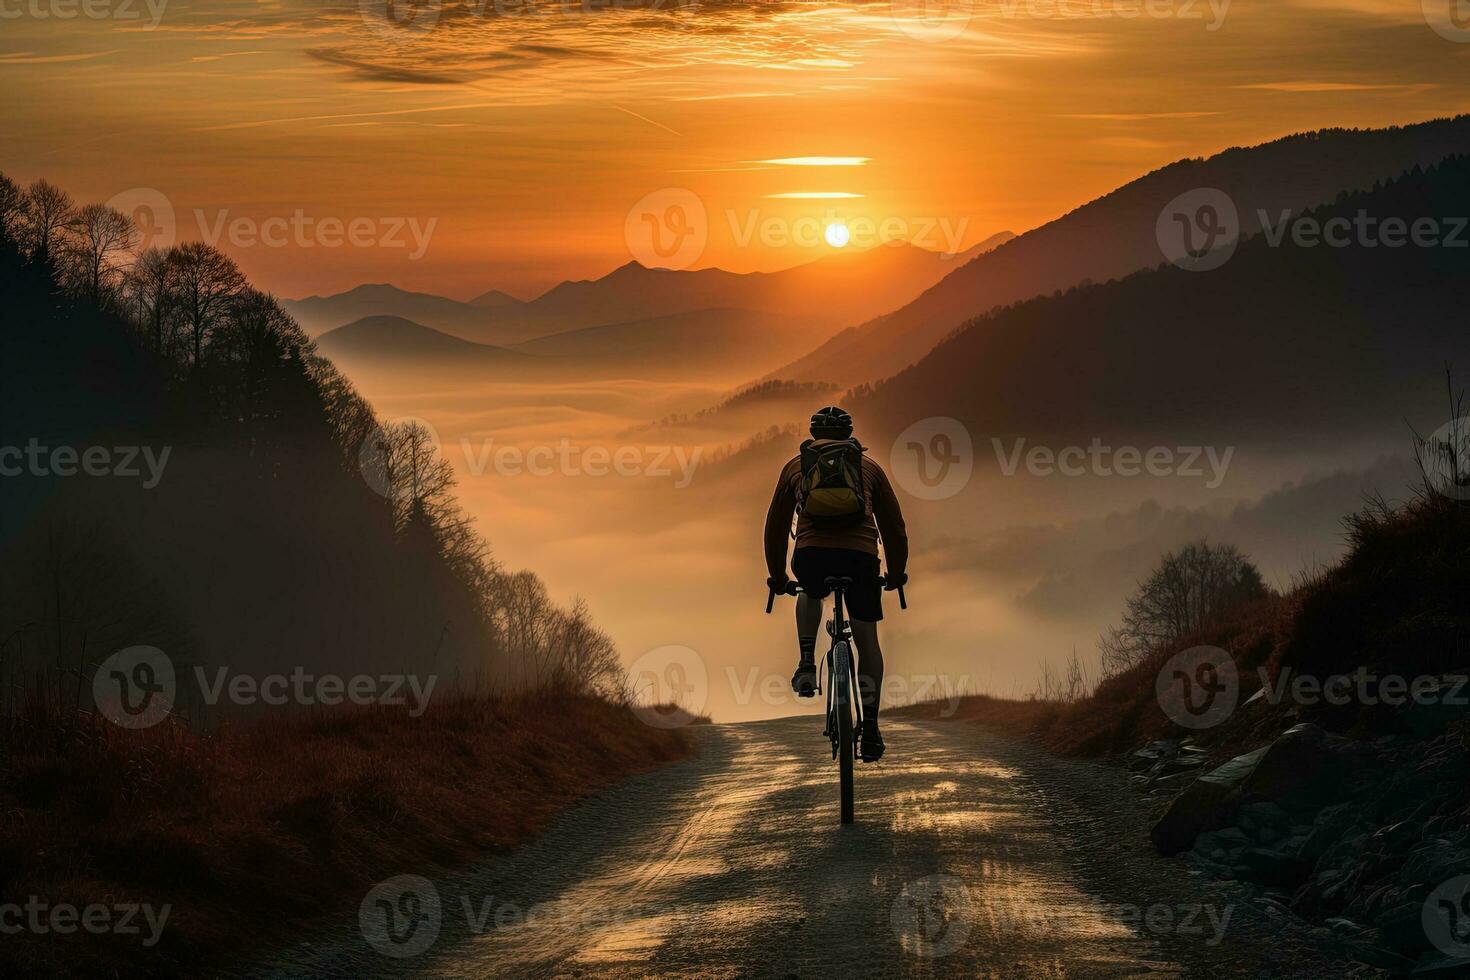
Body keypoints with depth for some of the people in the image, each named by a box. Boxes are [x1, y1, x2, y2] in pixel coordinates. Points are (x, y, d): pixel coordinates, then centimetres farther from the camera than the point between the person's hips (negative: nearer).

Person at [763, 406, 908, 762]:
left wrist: (777, 577, 40)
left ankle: (807, 664, 15)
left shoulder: (795, 465, 23)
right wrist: (897, 574, 40)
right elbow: (894, 526, 26)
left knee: (811, 595, 36)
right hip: (860, 556, 0)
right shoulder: (868, 466, 23)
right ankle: (870, 729, 8)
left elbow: (775, 526, 28)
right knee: (867, 640, 15)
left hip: (811, 554, 0)